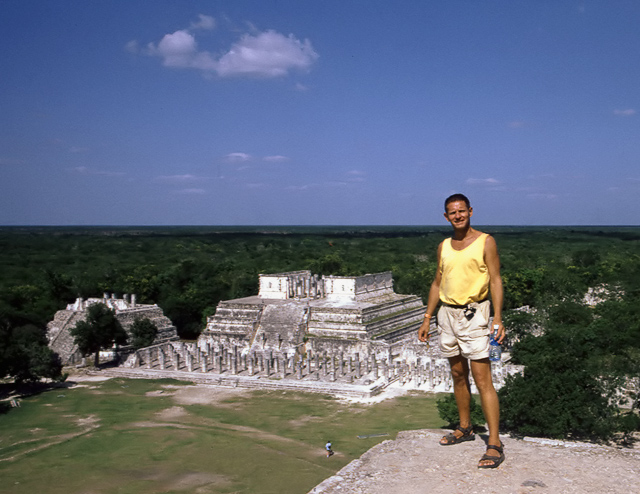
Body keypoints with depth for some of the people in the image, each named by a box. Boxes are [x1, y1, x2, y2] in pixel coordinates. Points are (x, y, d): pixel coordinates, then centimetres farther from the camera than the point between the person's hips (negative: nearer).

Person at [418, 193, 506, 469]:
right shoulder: (443, 246, 12)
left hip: (473, 314, -6)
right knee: (458, 375, 15)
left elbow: (495, 280, -7)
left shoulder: (485, 242, -4)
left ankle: (494, 444, -5)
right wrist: (427, 318, 15)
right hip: (447, 313, 6)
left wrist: (498, 318, -15)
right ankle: (465, 429, 29)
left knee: (482, 381, -9)